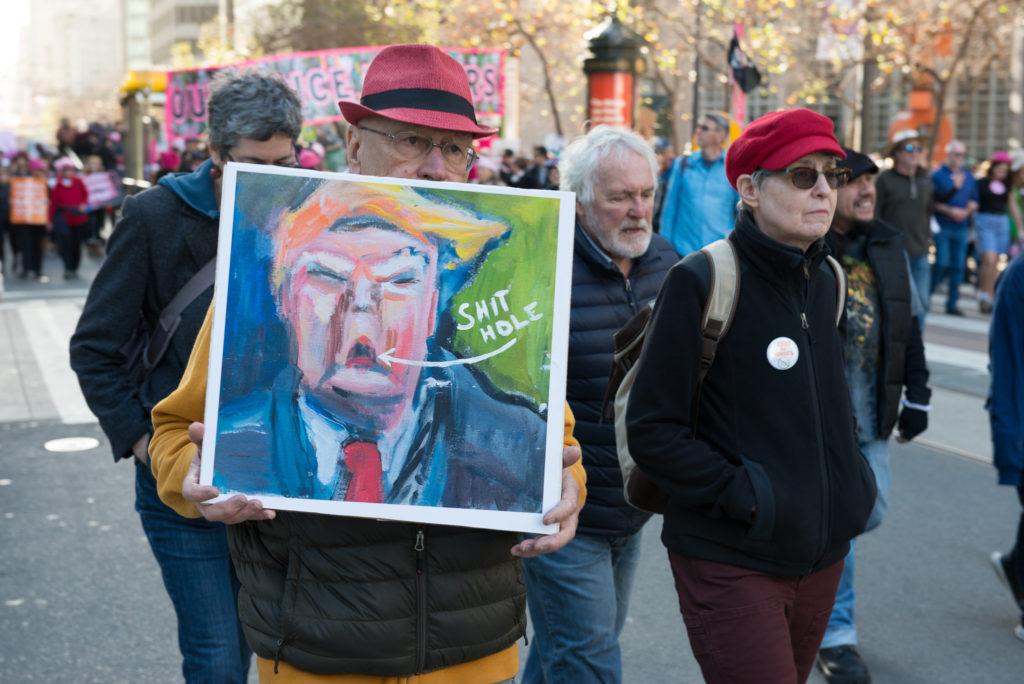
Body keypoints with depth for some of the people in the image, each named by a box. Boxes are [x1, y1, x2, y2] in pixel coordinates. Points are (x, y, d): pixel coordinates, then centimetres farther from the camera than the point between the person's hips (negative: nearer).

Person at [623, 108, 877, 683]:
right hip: (731, 559, -7)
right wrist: (744, 495, -19)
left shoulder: (826, 281, 8)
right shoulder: (702, 281, -14)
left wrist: (854, 481, 7)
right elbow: (651, 430, -14)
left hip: (822, 550, 7)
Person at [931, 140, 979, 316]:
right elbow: (932, 202, -8)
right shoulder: (938, 174, -3)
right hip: (942, 226, -5)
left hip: (961, 227, 5)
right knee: (942, 262, -11)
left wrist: (967, 211, -5)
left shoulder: (969, 176, 12)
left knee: (958, 266, 5)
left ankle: (952, 303, 11)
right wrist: (950, 211, -16)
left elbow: (974, 202, 14)